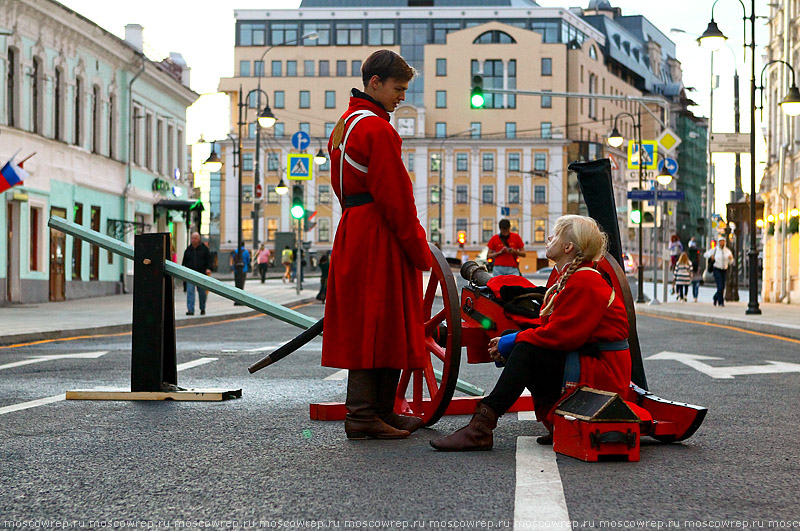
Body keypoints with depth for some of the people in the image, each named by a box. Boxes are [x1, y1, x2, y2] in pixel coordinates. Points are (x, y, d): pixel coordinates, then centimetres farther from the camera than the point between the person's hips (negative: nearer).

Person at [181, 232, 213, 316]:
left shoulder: (204, 248, 5)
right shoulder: (188, 249, 10)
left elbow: (209, 259, 3)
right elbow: (184, 261, 15)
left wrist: (208, 268, -11)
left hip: (201, 274, -1)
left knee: (202, 292, 7)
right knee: (190, 292, -10)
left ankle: (202, 309, 24)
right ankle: (190, 310, -13)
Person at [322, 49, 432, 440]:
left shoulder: (344, 125, 18)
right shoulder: (377, 129, -14)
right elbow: (395, 196, -18)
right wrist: (419, 249, -13)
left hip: (353, 232, 10)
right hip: (379, 237, -10)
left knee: (365, 324, 12)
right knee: (381, 323, -6)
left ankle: (380, 411, 19)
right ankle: (364, 415, -4)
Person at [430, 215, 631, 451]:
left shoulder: (585, 282, -19)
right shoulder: (561, 277, 12)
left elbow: (561, 335, -24)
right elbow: (552, 326, 11)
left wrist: (512, 341, -16)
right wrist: (508, 341, -4)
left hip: (604, 372, -10)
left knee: (526, 352, -23)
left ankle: (480, 429, -30)